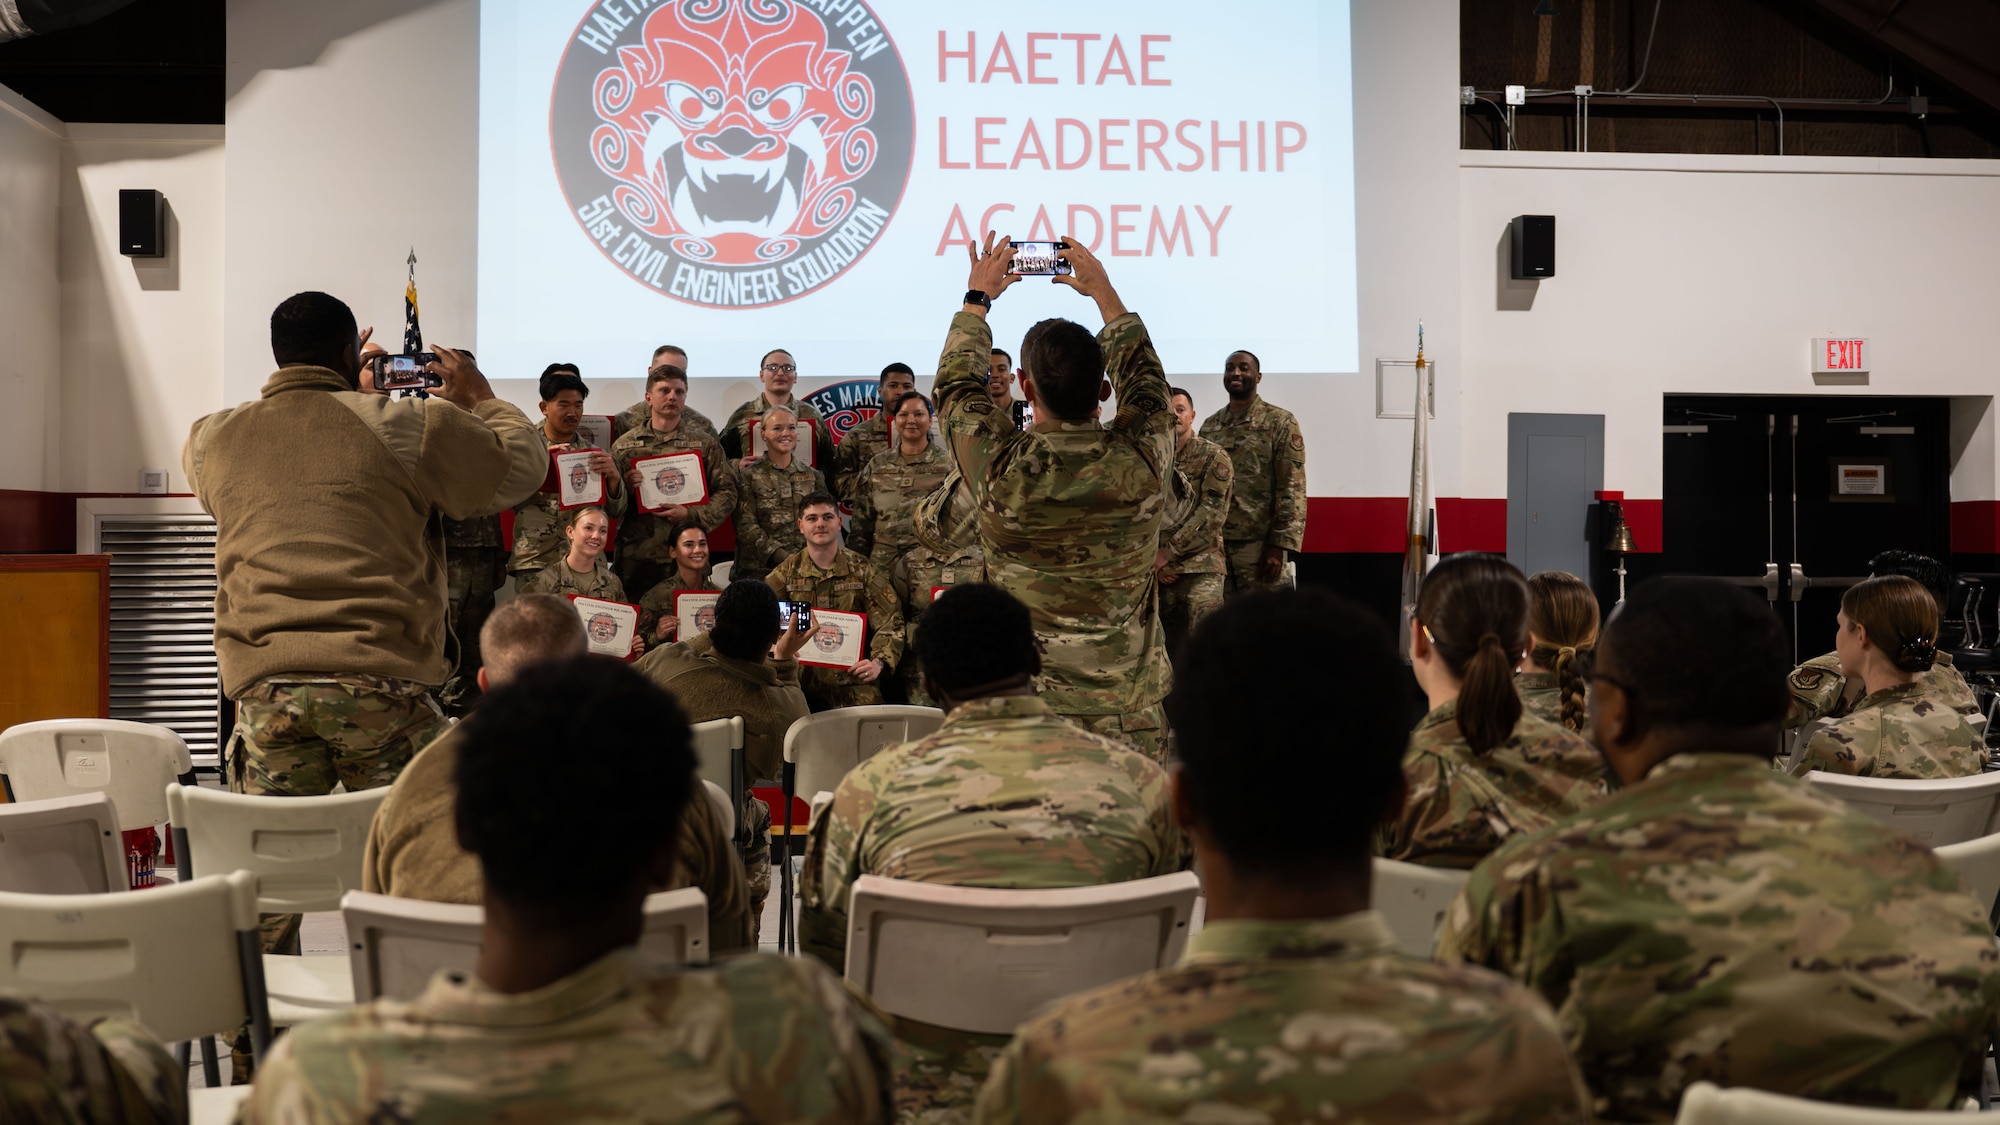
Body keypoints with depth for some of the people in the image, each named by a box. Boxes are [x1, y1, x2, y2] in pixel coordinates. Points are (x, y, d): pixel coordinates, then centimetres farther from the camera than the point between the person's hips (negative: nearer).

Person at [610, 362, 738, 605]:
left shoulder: (705, 445, 10)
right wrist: (624, 487, -10)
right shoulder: (624, 445, 12)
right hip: (635, 557, 1)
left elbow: (727, 493, 3)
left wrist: (692, 514, -10)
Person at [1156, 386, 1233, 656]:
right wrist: (1155, 561, -4)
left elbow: (1211, 513, -11)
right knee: (1169, 649, 5)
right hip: (1162, 571, 4)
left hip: (1201, 566, -4)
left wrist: (1168, 552, -13)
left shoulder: (1213, 457, -1)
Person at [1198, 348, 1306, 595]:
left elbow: (1292, 489, -8)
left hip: (1259, 543, -4)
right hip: (1214, 543, 4)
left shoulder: (1280, 422, -1)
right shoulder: (1209, 426, 14)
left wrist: (1279, 545, -15)